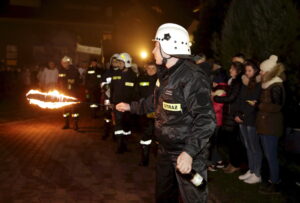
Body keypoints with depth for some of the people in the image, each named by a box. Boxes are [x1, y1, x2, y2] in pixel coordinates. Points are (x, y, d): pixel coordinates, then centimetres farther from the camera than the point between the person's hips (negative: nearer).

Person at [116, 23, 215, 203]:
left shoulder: (193, 77, -23)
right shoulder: (165, 75, 9)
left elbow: (206, 120, -28)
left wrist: (189, 152, -36)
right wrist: (130, 107, 32)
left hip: (187, 152, -9)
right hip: (166, 149, 9)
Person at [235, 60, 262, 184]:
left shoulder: (259, 84, -8)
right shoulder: (244, 82, 12)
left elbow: (254, 103, -13)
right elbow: (240, 100, 10)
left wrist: (242, 116, -11)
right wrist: (238, 114, -1)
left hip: (252, 119, -6)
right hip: (242, 119, 7)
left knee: (254, 147, 0)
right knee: (248, 146, 12)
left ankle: (257, 175, 9)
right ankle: (251, 171, 22)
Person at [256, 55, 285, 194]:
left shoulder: (276, 86, -15)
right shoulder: (267, 85, 13)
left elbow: (277, 106, -20)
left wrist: (260, 105, -12)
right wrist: (260, 105, 1)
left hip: (271, 126, -9)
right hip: (265, 125, 9)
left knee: (271, 155, -2)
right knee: (268, 155, 15)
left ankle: (274, 184, 9)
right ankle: (273, 179, 26)